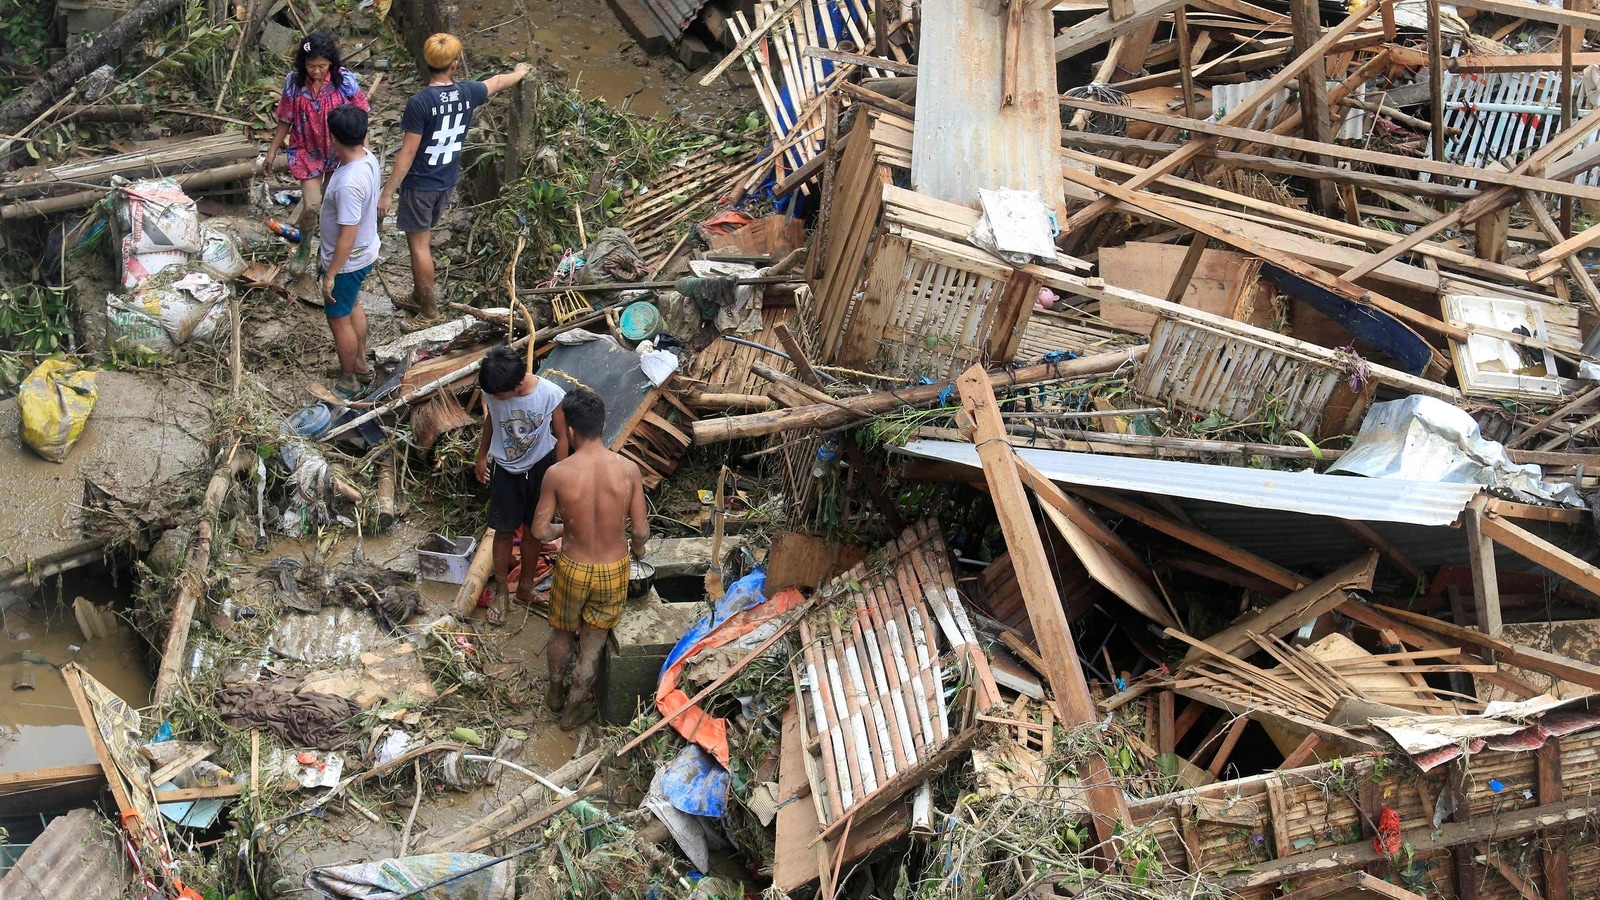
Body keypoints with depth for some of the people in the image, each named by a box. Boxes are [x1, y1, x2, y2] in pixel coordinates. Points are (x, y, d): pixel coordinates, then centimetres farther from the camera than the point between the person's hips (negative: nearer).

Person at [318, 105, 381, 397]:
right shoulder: (369, 158, -10)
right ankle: (361, 363, 47)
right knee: (353, 307, 29)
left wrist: (331, 274, -21)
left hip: (348, 261, -9)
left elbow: (348, 236, -31)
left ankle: (348, 381, 30)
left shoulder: (349, 183, -37)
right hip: (365, 252, 9)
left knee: (338, 319, 12)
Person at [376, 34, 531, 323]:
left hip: (420, 184, -6)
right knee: (421, 240, 22)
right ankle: (419, 296, 33)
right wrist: (519, 72, 38)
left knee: (419, 244, 5)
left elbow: (407, 153, -22)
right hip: (447, 180, 6)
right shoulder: (467, 93, -7)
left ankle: (429, 310, 11)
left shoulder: (420, 102, -24)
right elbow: (498, 82, 16)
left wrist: (387, 193, -14)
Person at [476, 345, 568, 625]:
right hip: (505, 469, 1)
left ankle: (526, 586, 35)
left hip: (539, 469, -1)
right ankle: (501, 590, 29)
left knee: (532, 530, 15)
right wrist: (482, 457, 12)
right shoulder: (492, 391, -21)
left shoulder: (551, 395, -28)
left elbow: (561, 437, -13)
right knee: (504, 530, 11)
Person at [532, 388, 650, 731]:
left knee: (562, 633, 28)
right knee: (593, 641, 22)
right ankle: (574, 708, 37)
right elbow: (642, 530, -11)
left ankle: (556, 691, 50)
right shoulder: (628, 469, -18)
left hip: (573, 568, 0)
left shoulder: (557, 474, -21)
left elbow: (540, 530, -11)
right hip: (614, 569, 1)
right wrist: (638, 550, 13)